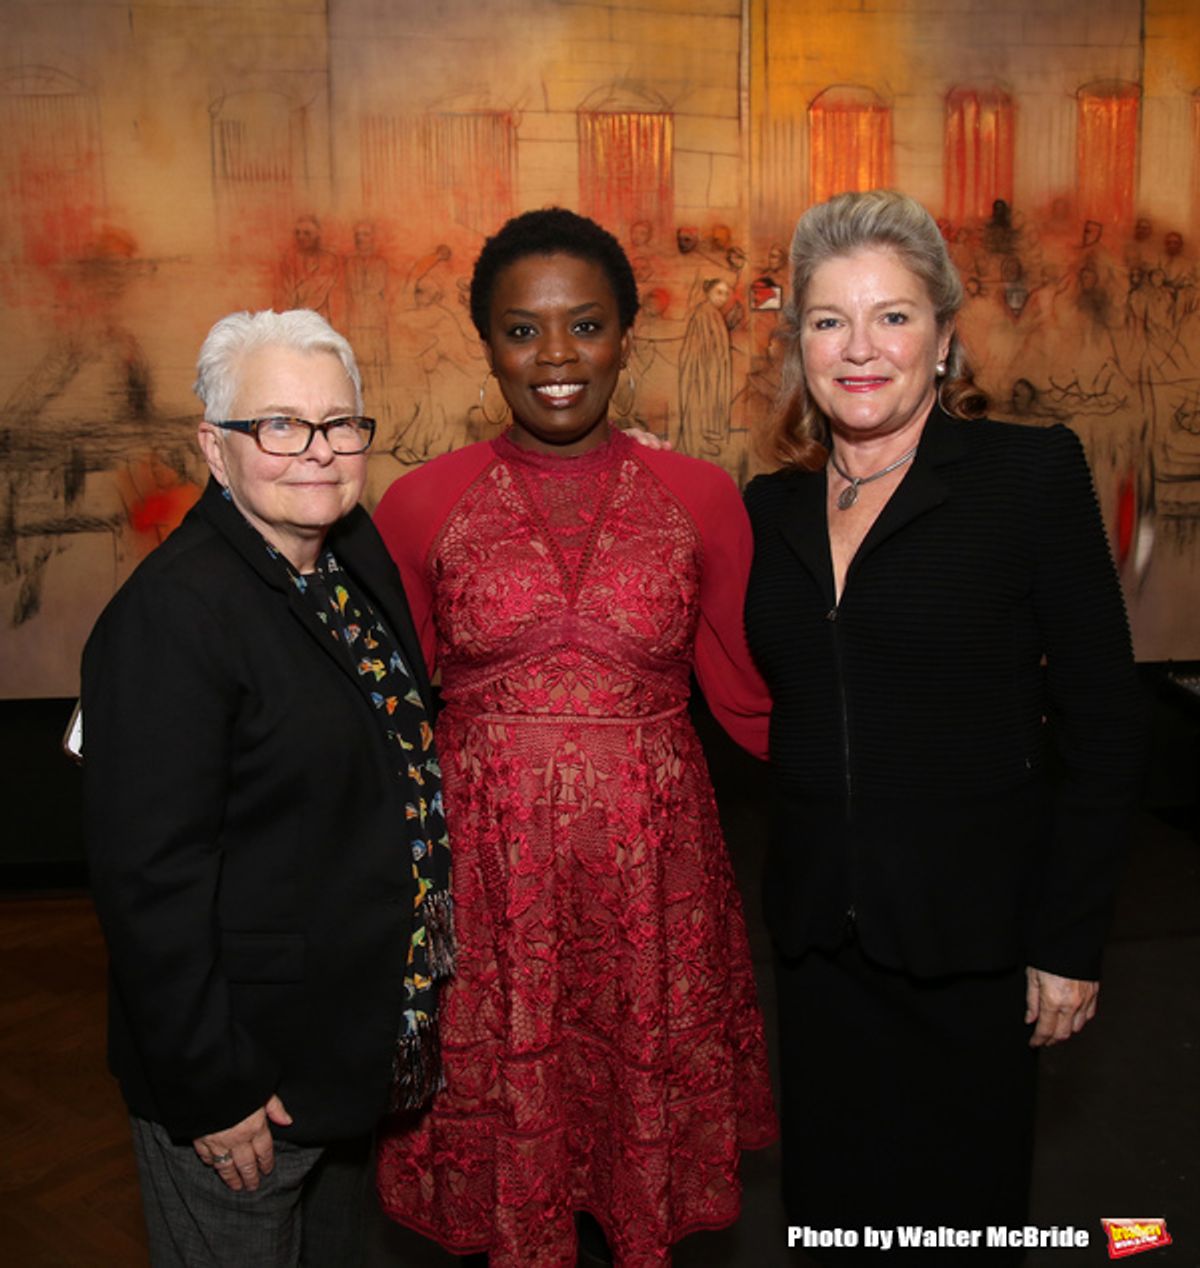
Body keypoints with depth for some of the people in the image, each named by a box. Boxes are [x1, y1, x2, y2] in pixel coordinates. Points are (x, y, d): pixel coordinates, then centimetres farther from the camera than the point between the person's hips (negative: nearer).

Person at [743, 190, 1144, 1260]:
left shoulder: (1031, 475, -8)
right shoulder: (772, 507, 5)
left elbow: (1102, 723, -8)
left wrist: (1070, 941, -10)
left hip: (969, 935, -3)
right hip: (820, 932, 4)